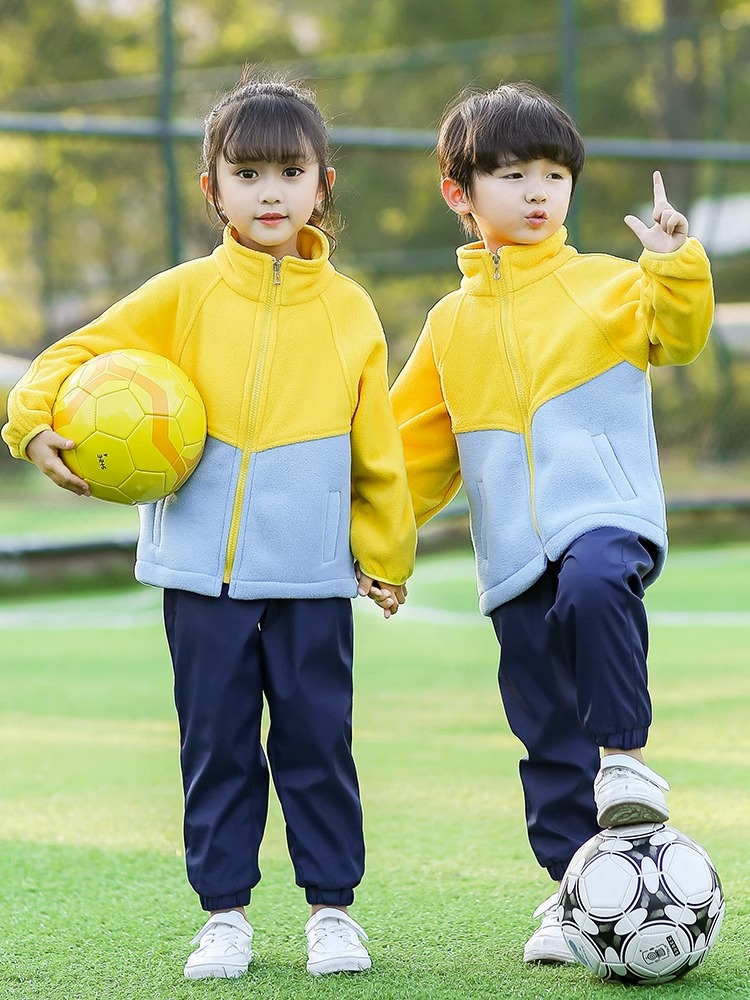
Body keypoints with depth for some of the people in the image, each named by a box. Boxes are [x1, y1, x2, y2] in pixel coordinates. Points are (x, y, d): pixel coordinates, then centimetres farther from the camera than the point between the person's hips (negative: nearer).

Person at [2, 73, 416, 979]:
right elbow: (79, 354, 4)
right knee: (216, 743, 4)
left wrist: (386, 555, 15)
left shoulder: (349, 311, 5)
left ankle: (331, 905, 15)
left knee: (317, 740, 2)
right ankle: (224, 912, 14)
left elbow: (377, 448, 11)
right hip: (203, 569, 0)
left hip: (314, 573, 0)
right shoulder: (185, 295, 1)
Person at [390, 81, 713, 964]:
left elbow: (678, 333, -12)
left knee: (594, 584, -38)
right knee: (546, 734, 5)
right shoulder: (452, 324, 14)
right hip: (515, 558, 4)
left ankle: (624, 757, -24)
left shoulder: (606, 286, 6)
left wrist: (674, 266, -29)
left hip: (608, 517, -4)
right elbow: (416, 450, 20)